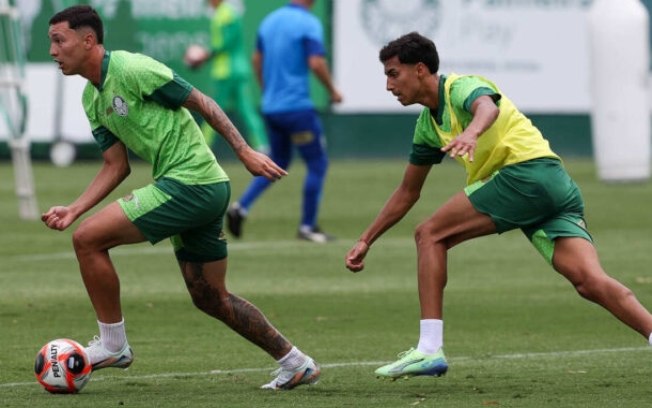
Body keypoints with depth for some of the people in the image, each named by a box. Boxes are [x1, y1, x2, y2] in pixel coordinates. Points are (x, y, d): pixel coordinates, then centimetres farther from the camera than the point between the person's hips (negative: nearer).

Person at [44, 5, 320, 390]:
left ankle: (113, 344, -1)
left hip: (190, 182, -10)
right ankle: (297, 364, 23)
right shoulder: (92, 100, 14)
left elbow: (200, 101, -11)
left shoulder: (130, 69, -13)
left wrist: (245, 151, -14)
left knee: (89, 239, -11)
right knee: (210, 297, 15)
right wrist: (72, 210, 4)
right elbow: (116, 166, 16)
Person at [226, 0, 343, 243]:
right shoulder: (309, 23, -11)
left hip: (270, 107, 7)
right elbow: (316, 63, -20)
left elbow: (257, 60, 17)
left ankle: (241, 206, 1)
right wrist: (332, 91, -6)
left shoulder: (269, 21, 10)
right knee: (317, 163, 6)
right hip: (297, 106, -7)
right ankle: (308, 226, 7)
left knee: (278, 163, 19)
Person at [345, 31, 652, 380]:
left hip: (527, 171, -9)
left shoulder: (461, 87, -1)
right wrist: (366, 241, 35)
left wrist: (471, 132, -50)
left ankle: (429, 349, -8)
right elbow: (407, 192, 36)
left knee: (430, 234, -2)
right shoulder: (428, 125, 26)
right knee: (590, 282, -9)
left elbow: (488, 106, -27)